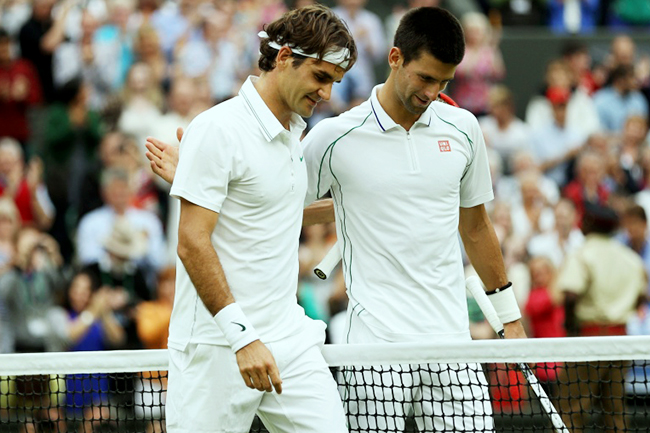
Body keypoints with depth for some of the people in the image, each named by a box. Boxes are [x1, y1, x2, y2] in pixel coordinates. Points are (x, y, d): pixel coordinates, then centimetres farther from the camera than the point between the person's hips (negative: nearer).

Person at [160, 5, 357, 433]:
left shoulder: (295, 130, 13)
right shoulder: (218, 129, -12)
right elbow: (192, 243, -17)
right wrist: (243, 337, -23)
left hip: (291, 342, 7)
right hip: (217, 348, -7)